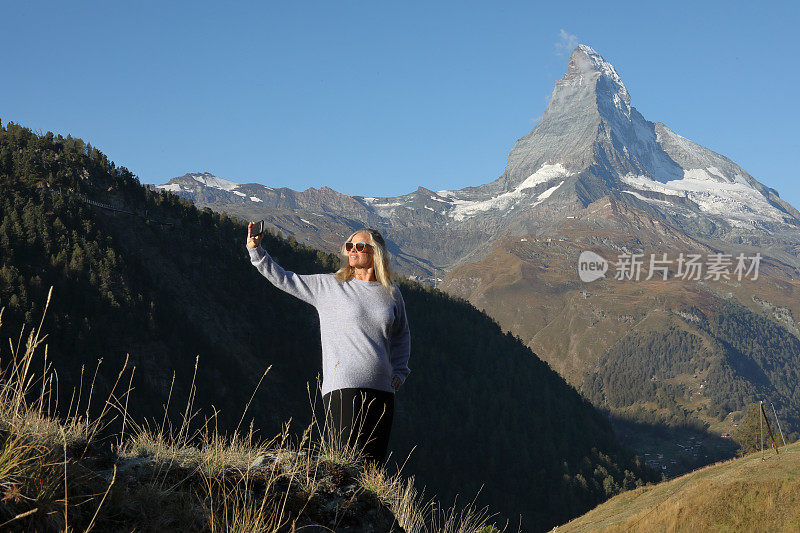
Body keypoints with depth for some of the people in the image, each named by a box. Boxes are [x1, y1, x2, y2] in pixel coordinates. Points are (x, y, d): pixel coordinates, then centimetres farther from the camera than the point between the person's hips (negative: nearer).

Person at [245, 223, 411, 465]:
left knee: (374, 463, 2)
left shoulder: (391, 292, 14)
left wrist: (399, 373, 18)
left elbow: (401, 334, 29)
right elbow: (283, 279, 6)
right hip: (343, 388, -4)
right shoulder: (329, 286, 5)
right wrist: (256, 250, -4)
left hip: (382, 391, 4)